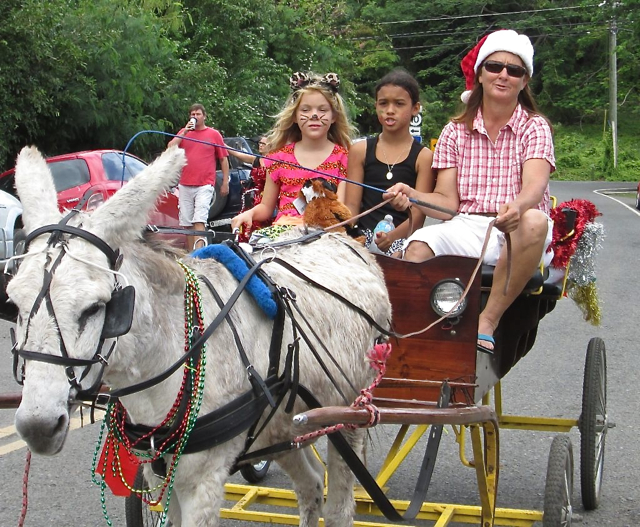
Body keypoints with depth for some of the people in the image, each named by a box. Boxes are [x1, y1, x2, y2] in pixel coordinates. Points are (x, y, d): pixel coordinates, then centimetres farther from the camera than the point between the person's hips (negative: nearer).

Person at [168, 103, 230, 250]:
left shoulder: (214, 134, 6)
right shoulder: (183, 132, 14)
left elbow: (224, 159, 7)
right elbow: (170, 148, -1)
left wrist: (225, 182, 2)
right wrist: (185, 131, -7)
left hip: (205, 186, -4)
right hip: (185, 185, 4)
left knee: (199, 221, -16)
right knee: (187, 223, 6)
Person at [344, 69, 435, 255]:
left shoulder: (423, 156, 7)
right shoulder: (360, 150, 15)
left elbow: (418, 213, -2)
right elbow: (351, 205, 10)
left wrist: (392, 236, -22)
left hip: (402, 239, -2)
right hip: (363, 235, 3)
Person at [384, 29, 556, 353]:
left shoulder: (535, 128, 6)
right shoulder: (456, 132, 12)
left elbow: (535, 186, -14)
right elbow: (447, 201, 3)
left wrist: (517, 206, -39)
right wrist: (411, 195, -20)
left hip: (517, 231, -1)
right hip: (466, 227, 1)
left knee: (535, 221, -37)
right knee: (417, 248, -31)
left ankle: (487, 322, -28)